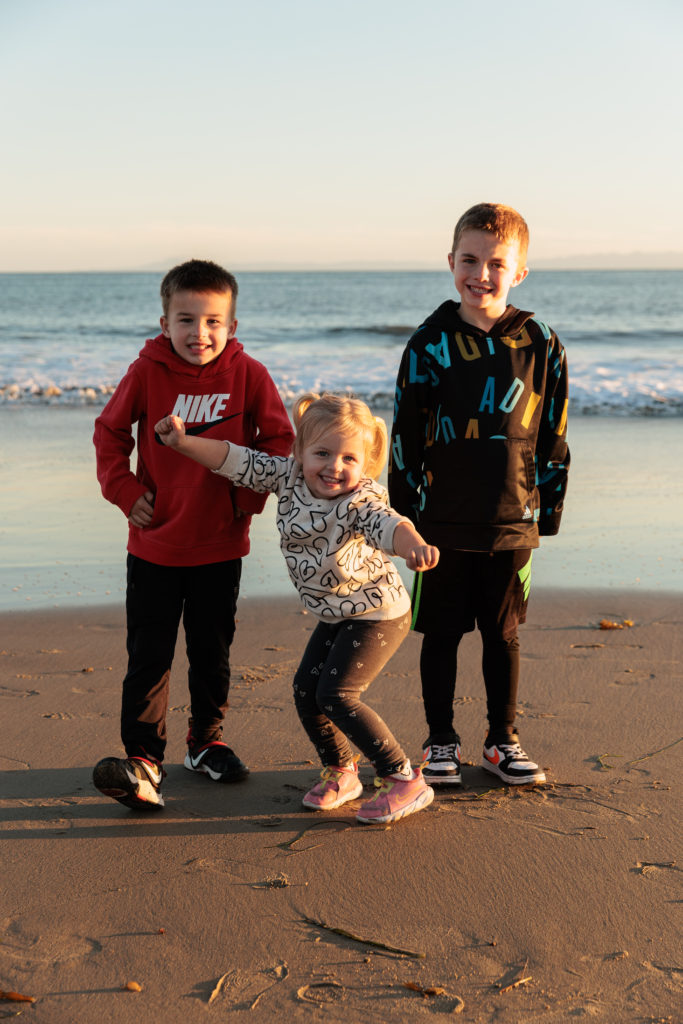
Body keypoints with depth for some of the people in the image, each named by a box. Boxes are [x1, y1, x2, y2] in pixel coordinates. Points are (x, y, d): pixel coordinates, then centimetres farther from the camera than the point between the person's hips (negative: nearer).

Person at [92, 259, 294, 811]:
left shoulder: (247, 374, -7)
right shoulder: (147, 371, -8)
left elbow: (279, 438, 3)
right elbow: (110, 432, 5)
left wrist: (252, 495, -4)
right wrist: (126, 490, -4)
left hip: (221, 544, 1)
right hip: (154, 543, -1)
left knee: (212, 651, 15)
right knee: (149, 656, 0)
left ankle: (208, 741, 33)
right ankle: (143, 760, 6)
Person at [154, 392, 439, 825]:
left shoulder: (361, 500, -28)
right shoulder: (289, 476, -8)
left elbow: (385, 524, -49)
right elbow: (238, 461, -4)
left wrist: (415, 545, -71)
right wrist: (184, 441, -13)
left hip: (378, 614, -8)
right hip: (335, 615, 8)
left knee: (336, 694, -15)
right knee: (306, 690, 7)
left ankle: (407, 781, -5)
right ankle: (341, 772, 29)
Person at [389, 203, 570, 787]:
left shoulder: (539, 344, 0)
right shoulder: (431, 344, -3)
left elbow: (553, 437, 7)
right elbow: (405, 436, 1)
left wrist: (547, 511, 6)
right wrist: (404, 514, 0)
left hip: (512, 521, 1)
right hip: (443, 523, -1)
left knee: (503, 635, 12)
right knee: (441, 635, 8)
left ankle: (503, 742, 27)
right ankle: (441, 743, 23)